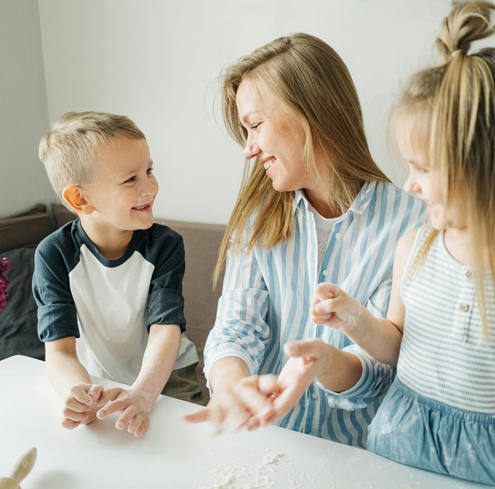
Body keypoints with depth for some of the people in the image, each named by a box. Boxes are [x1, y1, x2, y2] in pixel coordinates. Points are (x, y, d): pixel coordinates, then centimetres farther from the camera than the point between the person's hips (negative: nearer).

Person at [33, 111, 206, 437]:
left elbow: (166, 330, -22)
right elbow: (60, 350, -19)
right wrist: (80, 393, -42)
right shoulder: (54, 255, -13)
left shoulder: (165, 245, -13)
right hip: (97, 384, 1)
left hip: (164, 378, 0)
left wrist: (143, 394, -42)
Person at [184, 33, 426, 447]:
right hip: (262, 434, 3)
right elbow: (237, 324, -4)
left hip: (355, 448, -2)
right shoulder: (259, 214, 4)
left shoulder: (409, 223, -8)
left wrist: (329, 365, -33)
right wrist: (231, 379, -26)